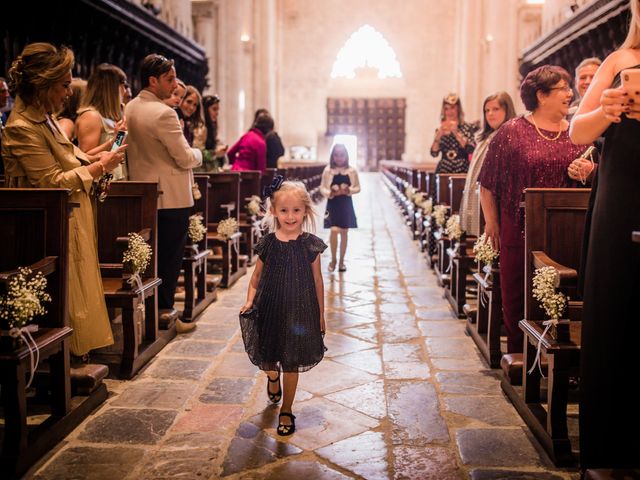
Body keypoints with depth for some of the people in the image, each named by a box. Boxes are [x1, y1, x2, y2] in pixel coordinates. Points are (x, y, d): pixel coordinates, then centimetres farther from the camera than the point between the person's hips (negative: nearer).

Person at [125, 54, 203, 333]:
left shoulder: (130, 108, 7)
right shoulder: (163, 113, -20)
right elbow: (186, 159, -18)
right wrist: (197, 153, 4)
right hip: (171, 197, -8)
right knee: (170, 256, 2)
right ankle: (164, 311, 8)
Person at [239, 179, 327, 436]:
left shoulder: (310, 245, -8)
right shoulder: (267, 244, -5)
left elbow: (317, 282, 0)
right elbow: (257, 275, 7)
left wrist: (320, 316, 4)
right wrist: (250, 299, -8)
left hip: (299, 312, -2)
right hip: (269, 309, 2)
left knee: (291, 364, 6)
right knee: (267, 358, 17)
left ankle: (286, 411, 23)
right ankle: (273, 376, 54)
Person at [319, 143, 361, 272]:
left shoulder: (351, 171, -1)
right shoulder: (328, 170, -3)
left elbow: (358, 188, 5)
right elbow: (322, 188, 0)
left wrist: (349, 190, -15)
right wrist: (330, 192, -20)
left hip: (346, 204, 2)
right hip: (332, 204, -2)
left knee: (344, 233, 8)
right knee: (334, 230, -15)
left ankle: (341, 261, 20)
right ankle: (333, 259, 4)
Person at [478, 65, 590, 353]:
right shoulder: (512, 132, 1)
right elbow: (487, 183, 1)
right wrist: (491, 222, -2)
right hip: (519, 229, -3)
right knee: (516, 294, 2)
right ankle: (517, 355, 16)